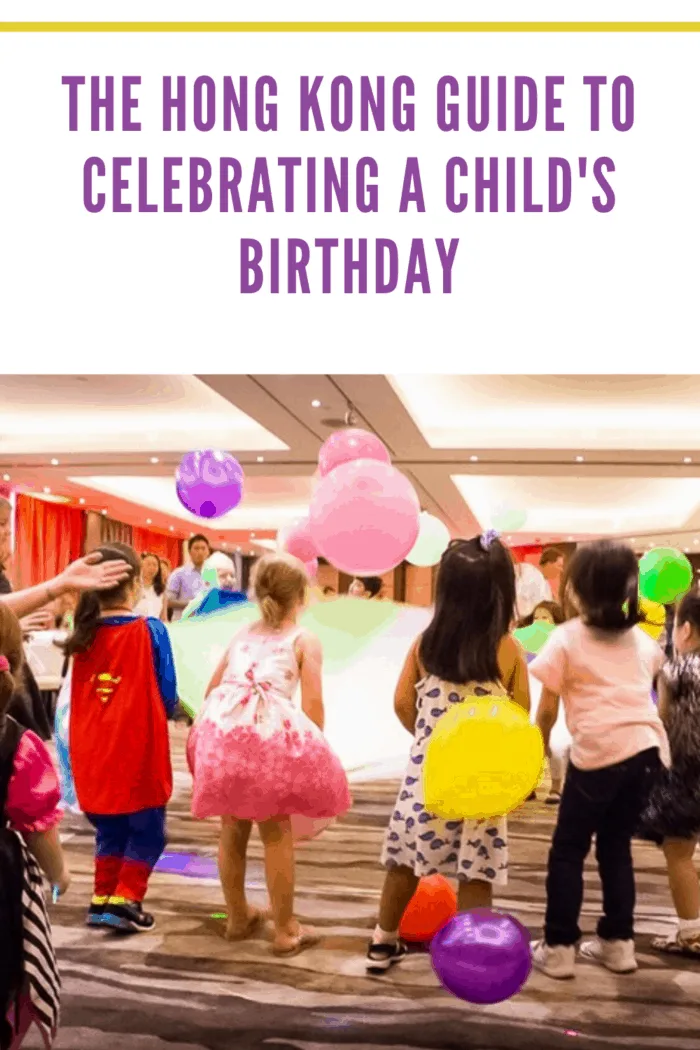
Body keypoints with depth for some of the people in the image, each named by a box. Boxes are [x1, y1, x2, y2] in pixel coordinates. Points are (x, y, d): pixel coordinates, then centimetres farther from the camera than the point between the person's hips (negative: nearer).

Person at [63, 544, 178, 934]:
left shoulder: (83, 634, 1)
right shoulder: (151, 630, -12)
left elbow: (76, 697, 9)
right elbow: (167, 696, -8)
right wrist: (173, 709, 13)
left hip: (94, 752, 5)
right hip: (138, 748, -5)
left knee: (110, 830, 21)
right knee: (147, 830, 10)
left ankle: (103, 899, 23)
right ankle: (124, 900, 7)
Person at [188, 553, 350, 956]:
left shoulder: (243, 635, 25)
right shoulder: (304, 640, 11)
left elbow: (213, 687, 24)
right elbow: (313, 703, 0)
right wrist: (313, 752, 7)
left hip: (220, 728, 4)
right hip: (270, 731, -4)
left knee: (233, 830, 18)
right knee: (277, 833, 7)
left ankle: (239, 916, 35)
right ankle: (286, 931, 16)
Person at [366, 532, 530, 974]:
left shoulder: (425, 643, -4)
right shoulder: (509, 650, -11)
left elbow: (403, 702, 2)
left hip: (427, 769, 3)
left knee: (404, 859, 16)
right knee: (476, 871, 5)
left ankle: (384, 943, 29)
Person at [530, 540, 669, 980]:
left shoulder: (567, 638, 0)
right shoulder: (640, 637, 16)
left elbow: (548, 708, 1)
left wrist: (540, 746, 16)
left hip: (600, 752, -6)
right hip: (648, 748, 6)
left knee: (568, 850, 7)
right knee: (616, 846, 20)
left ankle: (558, 948, 9)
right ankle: (618, 943, 24)